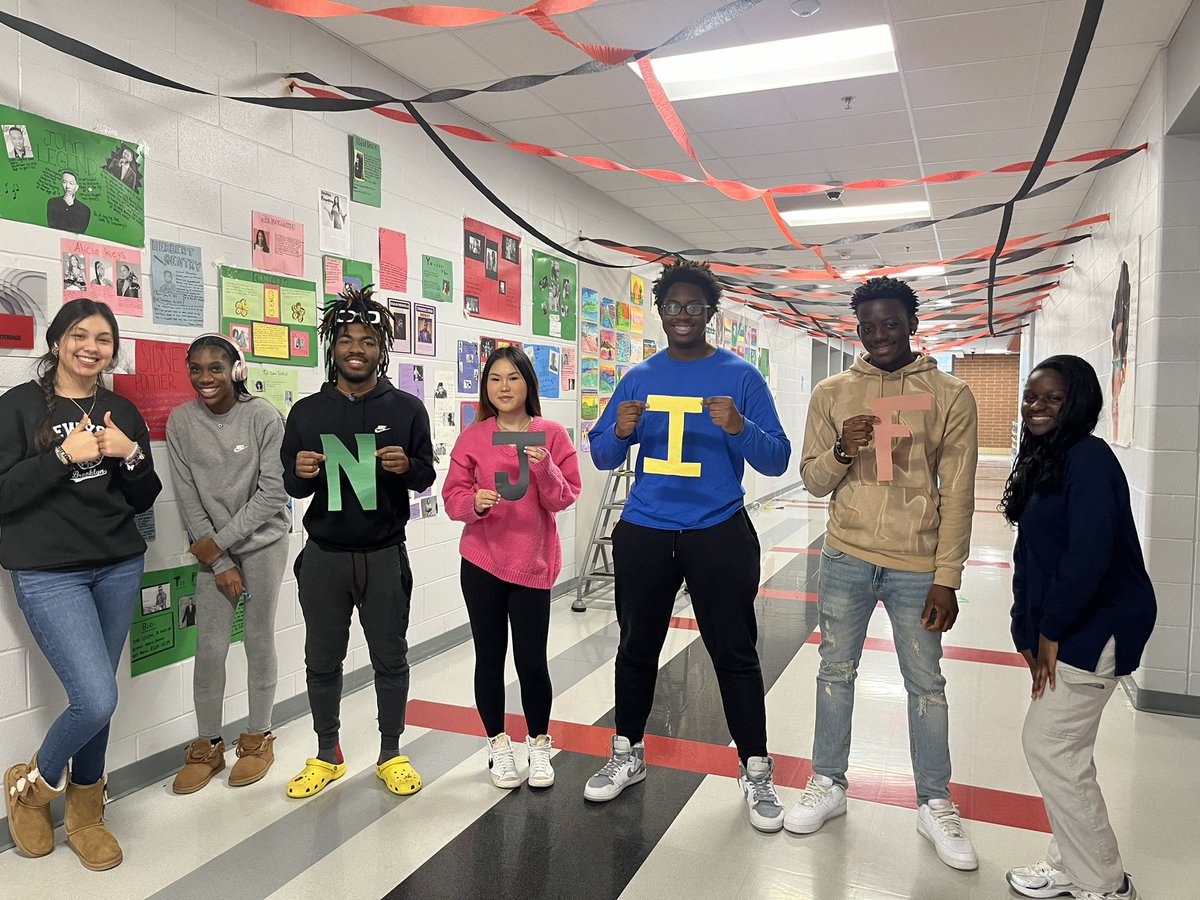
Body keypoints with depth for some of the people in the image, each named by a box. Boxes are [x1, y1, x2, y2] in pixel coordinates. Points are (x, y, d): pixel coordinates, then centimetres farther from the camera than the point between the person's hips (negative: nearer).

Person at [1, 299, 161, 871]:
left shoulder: (122, 412, 8)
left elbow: (143, 501, 8)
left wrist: (130, 456, -9)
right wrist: (64, 455, -18)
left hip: (119, 568, 4)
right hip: (47, 573, -4)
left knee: (96, 697, 8)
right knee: (96, 699, -13)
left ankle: (84, 814, 29)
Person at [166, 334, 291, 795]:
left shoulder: (264, 418, -12)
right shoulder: (180, 422, -4)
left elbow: (273, 493, -12)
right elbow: (189, 498, -3)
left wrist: (220, 541, -13)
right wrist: (220, 564, -6)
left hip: (262, 542, -2)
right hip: (211, 549, 2)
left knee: (259, 642, 6)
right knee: (209, 648, 2)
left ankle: (259, 738, 22)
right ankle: (207, 746, 20)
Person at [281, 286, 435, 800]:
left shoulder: (406, 408, 0)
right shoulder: (307, 412, 4)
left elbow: (427, 476, 3)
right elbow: (291, 487, 8)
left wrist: (406, 466, -20)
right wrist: (301, 474, -15)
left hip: (384, 556, -1)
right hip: (324, 557, 2)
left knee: (390, 658, 9)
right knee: (322, 661, 12)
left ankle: (391, 754, 27)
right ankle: (327, 755, 31)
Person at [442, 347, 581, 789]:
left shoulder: (551, 433, 0)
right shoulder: (473, 436, 2)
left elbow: (565, 498, -3)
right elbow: (452, 494, 1)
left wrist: (544, 469, -20)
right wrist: (473, 502, -20)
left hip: (532, 563, -1)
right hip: (481, 561, 1)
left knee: (532, 661, 1)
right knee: (490, 657, 9)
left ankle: (539, 744, 24)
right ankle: (498, 744, 27)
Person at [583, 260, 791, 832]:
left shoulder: (739, 376, -1)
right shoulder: (639, 378, 8)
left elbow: (777, 460, -5)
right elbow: (602, 456, 7)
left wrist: (740, 428, -24)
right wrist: (619, 431, -15)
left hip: (718, 533, -3)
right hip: (644, 532, 3)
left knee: (734, 653, 4)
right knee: (637, 647, 14)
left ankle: (755, 771, 21)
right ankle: (627, 754, 33)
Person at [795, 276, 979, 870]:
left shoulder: (950, 396, -1)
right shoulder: (832, 393, 4)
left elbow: (958, 495, -2)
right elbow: (813, 481, 5)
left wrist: (946, 579, -6)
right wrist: (841, 451, -17)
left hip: (917, 568, -1)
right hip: (845, 559, 2)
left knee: (926, 686, 9)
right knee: (836, 673, 12)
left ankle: (935, 805, 27)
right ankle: (827, 786, 30)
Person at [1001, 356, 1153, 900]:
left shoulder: (1087, 459, -18)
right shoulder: (1041, 460, 11)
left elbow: (1088, 556, -25)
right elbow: (1031, 551, 12)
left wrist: (1050, 632, -16)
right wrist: (1028, 627, 7)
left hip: (1096, 626, -9)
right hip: (1064, 626, 9)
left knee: (1049, 746, -3)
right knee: (1063, 749, 15)